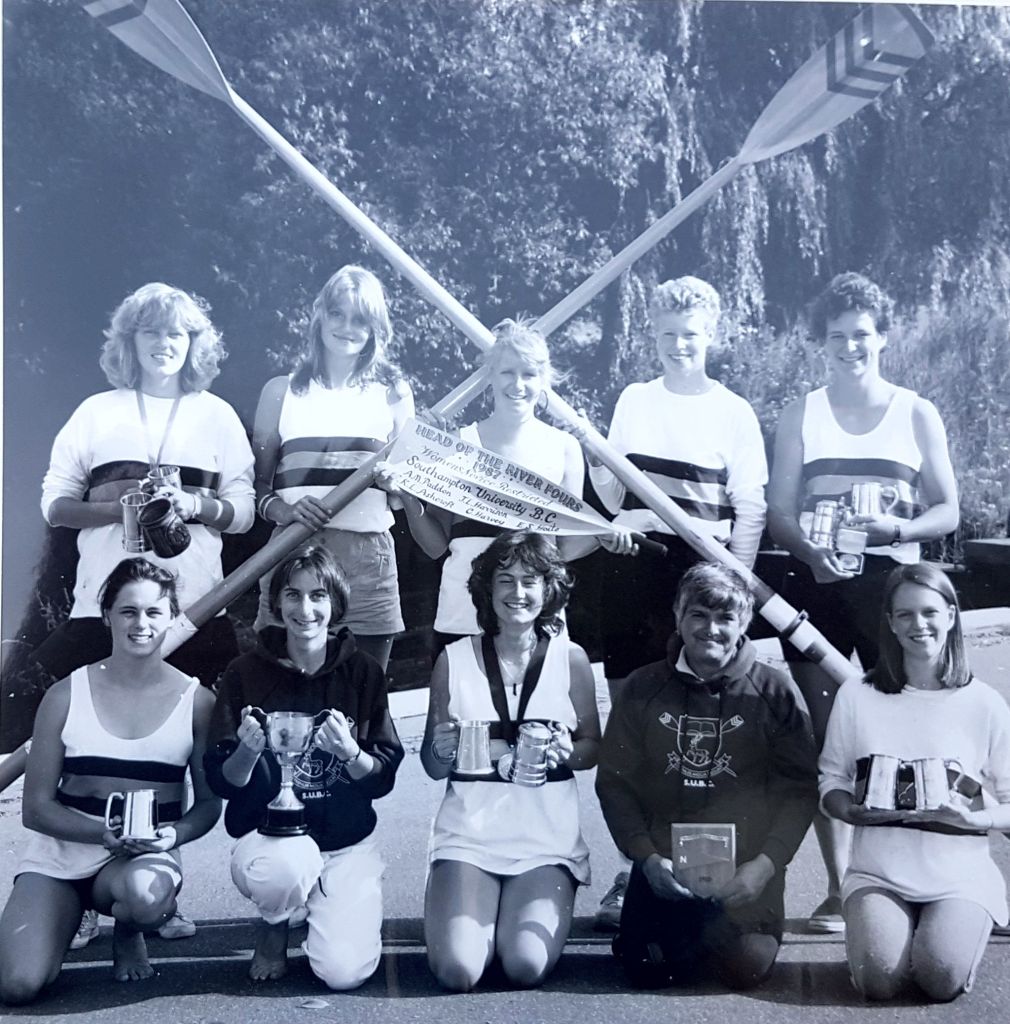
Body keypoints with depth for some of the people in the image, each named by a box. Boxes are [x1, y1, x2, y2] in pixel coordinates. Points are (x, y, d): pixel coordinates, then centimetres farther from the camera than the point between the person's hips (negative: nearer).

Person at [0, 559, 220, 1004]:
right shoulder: (66, 695, -3)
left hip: (146, 856, 0)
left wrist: (175, 834, -20)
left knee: (144, 894, -38)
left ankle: (128, 932, 3)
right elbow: (36, 807, -2)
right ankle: (67, 914, 15)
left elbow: (209, 803, 2)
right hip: (60, 852, 1)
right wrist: (103, 833, -20)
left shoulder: (196, 701, -2)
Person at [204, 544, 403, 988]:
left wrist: (351, 754, -24)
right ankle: (274, 925, 2)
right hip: (269, 833, -1)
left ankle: (321, 907, 19)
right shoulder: (246, 674, -4)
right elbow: (222, 782, -3)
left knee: (344, 971, -17)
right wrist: (249, 750, -24)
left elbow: (384, 777, -3)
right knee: (289, 867, -37)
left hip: (349, 841, 1)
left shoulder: (363, 672, -2)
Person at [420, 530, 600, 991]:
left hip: (547, 836, 0)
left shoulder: (571, 658, 1)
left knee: (526, 967, -19)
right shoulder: (454, 659, 1)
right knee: (457, 970, -18)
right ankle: (452, 910, 15)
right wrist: (443, 750, -15)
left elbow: (593, 747, 10)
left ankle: (520, 915, 14)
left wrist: (567, 752, -12)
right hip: (468, 834, 0)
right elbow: (432, 766, 8)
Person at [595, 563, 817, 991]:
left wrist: (764, 865, -13)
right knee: (648, 969, -15)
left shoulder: (775, 692, -1)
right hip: (664, 865, 1)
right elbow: (614, 782, 3)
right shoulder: (642, 688, 3)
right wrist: (646, 856, -9)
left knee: (746, 968, -19)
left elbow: (799, 789, -2)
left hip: (744, 868, -1)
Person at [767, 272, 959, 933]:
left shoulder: (917, 414, 10)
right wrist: (810, 553, -13)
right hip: (816, 582, 1)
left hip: (891, 582, -1)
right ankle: (838, 888, 8)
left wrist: (899, 528, -14)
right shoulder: (802, 415, 13)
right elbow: (779, 513, 7)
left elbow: (948, 511, 7)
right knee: (826, 739, 1)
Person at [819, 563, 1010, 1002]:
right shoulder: (857, 695, 0)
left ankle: (960, 926, 12)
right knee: (879, 979, -22)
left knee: (942, 979, -23)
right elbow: (831, 784, 5)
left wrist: (972, 817, -19)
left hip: (960, 874, 0)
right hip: (879, 871, 1)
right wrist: (854, 810, -17)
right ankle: (887, 924, 13)